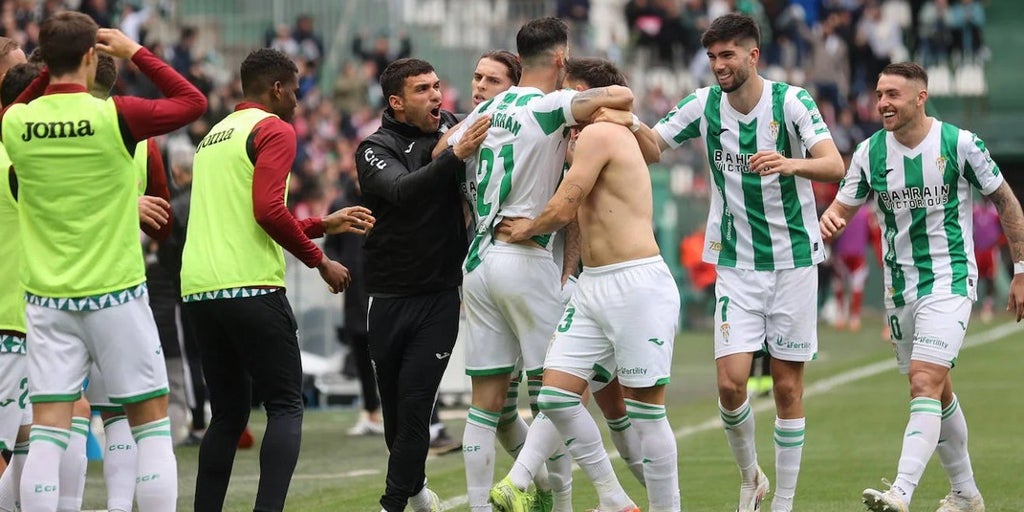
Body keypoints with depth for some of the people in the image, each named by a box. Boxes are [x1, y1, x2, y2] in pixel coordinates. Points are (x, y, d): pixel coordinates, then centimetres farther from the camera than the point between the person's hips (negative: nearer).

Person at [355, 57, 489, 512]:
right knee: (392, 405, 10)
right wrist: (456, 155, -36)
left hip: (440, 298, 0)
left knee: (414, 404, -9)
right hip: (389, 299, 0)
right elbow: (403, 191, -25)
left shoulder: (454, 128, 2)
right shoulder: (375, 149, -6)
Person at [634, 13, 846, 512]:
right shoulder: (704, 105, 0)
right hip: (736, 264, 2)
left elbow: (834, 166, -21)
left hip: (793, 259, -2)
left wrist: (790, 164, -42)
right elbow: (652, 144, -1)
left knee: (788, 386, 1)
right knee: (730, 383, -9)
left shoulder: (790, 101, -10)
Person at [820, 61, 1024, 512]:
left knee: (925, 382, -20)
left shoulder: (960, 144, -10)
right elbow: (844, 205, 6)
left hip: (950, 281, -5)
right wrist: (829, 220, -21)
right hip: (899, 286, 5)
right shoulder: (870, 152, 0)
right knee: (937, 390, 15)